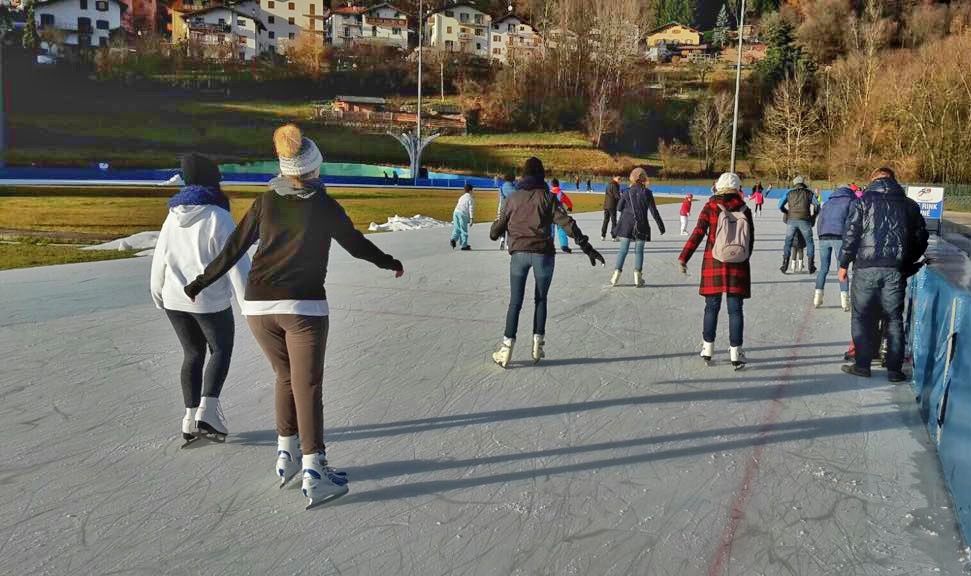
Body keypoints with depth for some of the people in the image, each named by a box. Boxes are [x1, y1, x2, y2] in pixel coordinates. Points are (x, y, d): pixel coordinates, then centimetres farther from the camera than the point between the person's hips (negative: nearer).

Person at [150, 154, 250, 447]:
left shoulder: (173, 216, 5)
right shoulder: (218, 218, -14)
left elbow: (160, 258, 13)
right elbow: (236, 262, -17)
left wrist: (157, 291, 28)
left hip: (175, 300, 6)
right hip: (211, 301, -5)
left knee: (192, 354, 17)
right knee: (221, 350, 11)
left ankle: (191, 416, 14)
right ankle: (207, 410, -4)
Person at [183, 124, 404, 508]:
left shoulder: (265, 202, 5)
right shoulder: (324, 206, -2)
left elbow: (233, 249, 7)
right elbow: (356, 245, 8)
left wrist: (200, 284, 18)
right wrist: (389, 262, 25)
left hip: (258, 306, 4)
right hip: (304, 306, -3)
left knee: (286, 377, 20)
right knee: (307, 386, -2)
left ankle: (286, 453, 25)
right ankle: (313, 472, -5)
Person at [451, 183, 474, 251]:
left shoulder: (461, 197, 27)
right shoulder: (470, 198, 5)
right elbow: (471, 209, -4)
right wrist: (471, 219, -6)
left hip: (455, 212, 6)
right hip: (463, 214, -6)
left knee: (456, 228, 11)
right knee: (464, 230, 0)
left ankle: (453, 239, -13)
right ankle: (464, 245, 3)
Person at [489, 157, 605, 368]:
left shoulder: (514, 198, 8)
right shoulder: (547, 196, 0)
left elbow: (500, 226, 17)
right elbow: (566, 222, -9)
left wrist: (493, 232, 41)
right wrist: (586, 246, -10)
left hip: (519, 253, 2)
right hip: (543, 253, -1)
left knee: (515, 302, 6)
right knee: (541, 299, 13)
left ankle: (507, 348, 1)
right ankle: (538, 344, 11)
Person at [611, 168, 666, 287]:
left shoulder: (627, 192, -1)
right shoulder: (647, 192, -5)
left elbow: (619, 208, 4)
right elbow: (653, 211, -4)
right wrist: (661, 225, 4)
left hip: (627, 224, 1)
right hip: (641, 225, -1)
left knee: (623, 249, 5)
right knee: (639, 250, 6)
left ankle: (617, 273, -1)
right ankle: (638, 275, 0)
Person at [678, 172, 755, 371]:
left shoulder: (710, 208, -5)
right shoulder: (745, 211, 0)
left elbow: (698, 234, -10)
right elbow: (750, 241, 5)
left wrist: (683, 257, -8)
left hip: (713, 264, 0)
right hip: (738, 266, 0)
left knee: (712, 306, 11)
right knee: (735, 309, 5)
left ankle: (708, 348, 19)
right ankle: (736, 352, 6)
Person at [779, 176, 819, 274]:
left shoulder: (789, 193, 13)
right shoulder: (809, 193, 12)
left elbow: (780, 205, 5)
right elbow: (817, 206, 5)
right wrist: (813, 216, 21)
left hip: (792, 220, 1)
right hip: (804, 220, -1)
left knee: (788, 242, 12)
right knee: (809, 242, 13)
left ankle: (785, 264, 2)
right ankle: (811, 265, 8)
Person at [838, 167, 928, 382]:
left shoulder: (864, 201, 1)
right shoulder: (909, 205, 10)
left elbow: (851, 234, -4)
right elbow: (921, 238, 13)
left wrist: (844, 264, 2)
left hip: (866, 267, -2)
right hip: (896, 270, 3)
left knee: (862, 316, 8)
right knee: (894, 319, 9)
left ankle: (862, 364, 9)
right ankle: (894, 369, 11)